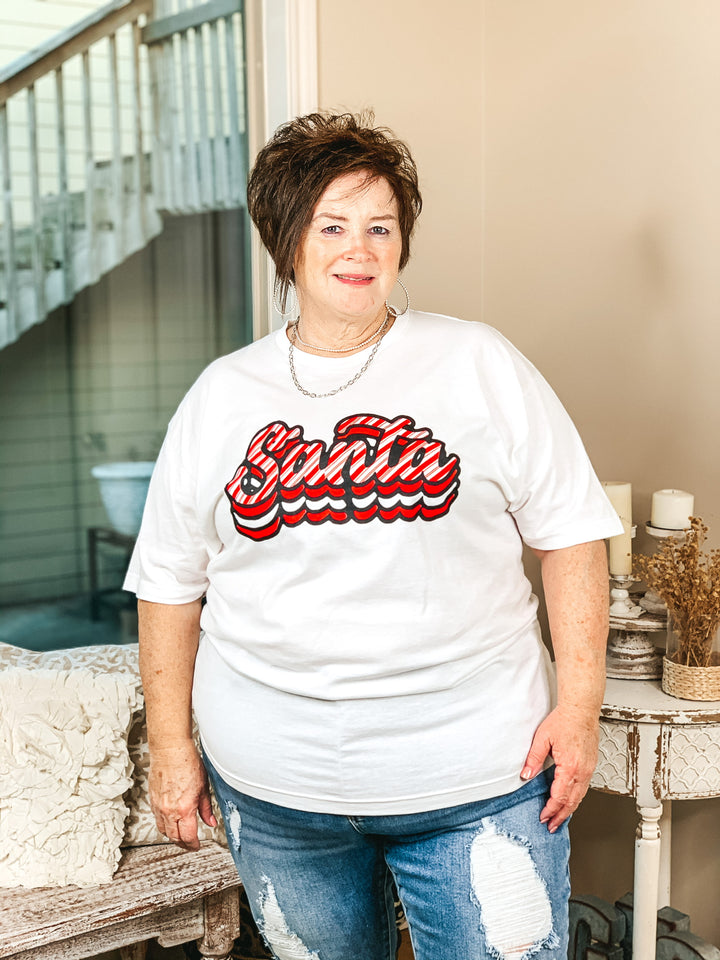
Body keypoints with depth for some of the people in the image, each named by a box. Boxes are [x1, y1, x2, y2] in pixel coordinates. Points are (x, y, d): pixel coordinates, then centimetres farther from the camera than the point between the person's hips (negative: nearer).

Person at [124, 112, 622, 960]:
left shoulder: (480, 365, -1)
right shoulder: (220, 397, 4)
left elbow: (571, 533, -1)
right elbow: (170, 581, 8)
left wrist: (580, 703, -7)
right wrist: (170, 743, 7)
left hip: (475, 771, -2)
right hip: (273, 785, 2)